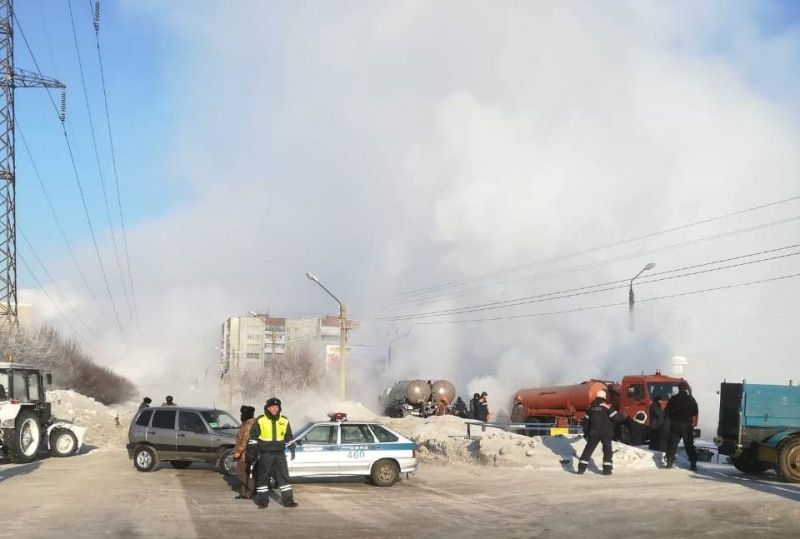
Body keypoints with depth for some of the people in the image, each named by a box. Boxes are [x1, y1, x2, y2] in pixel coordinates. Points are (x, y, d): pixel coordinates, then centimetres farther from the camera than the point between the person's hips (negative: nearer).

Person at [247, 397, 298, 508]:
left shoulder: (284, 421, 5)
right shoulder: (260, 421, -6)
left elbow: (289, 437, 16)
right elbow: (253, 437, -3)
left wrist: (292, 450, 17)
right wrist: (251, 453, -6)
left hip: (280, 454, 3)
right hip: (265, 454, -3)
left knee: (284, 476, 4)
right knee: (263, 477, 3)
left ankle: (288, 500, 8)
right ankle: (262, 500, 12)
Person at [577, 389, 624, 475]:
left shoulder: (591, 407, 9)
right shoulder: (607, 406, -6)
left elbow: (586, 420, 13)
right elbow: (616, 417, -10)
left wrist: (585, 432, 22)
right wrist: (621, 417, 12)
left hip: (593, 433, 3)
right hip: (606, 433, -3)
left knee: (588, 449, 8)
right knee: (607, 450, 7)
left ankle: (581, 468, 4)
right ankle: (607, 469, 1)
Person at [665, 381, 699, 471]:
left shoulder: (673, 398, 0)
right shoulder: (691, 399, -3)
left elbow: (667, 411, 0)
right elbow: (695, 413, -7)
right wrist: (694, 423, 6)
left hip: (675, 424, 1)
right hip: (687, 424, -1)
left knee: (672, 444, 7)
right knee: (689, 445, 5)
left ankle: (670, 462, 3)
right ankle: (693, 464, 2)